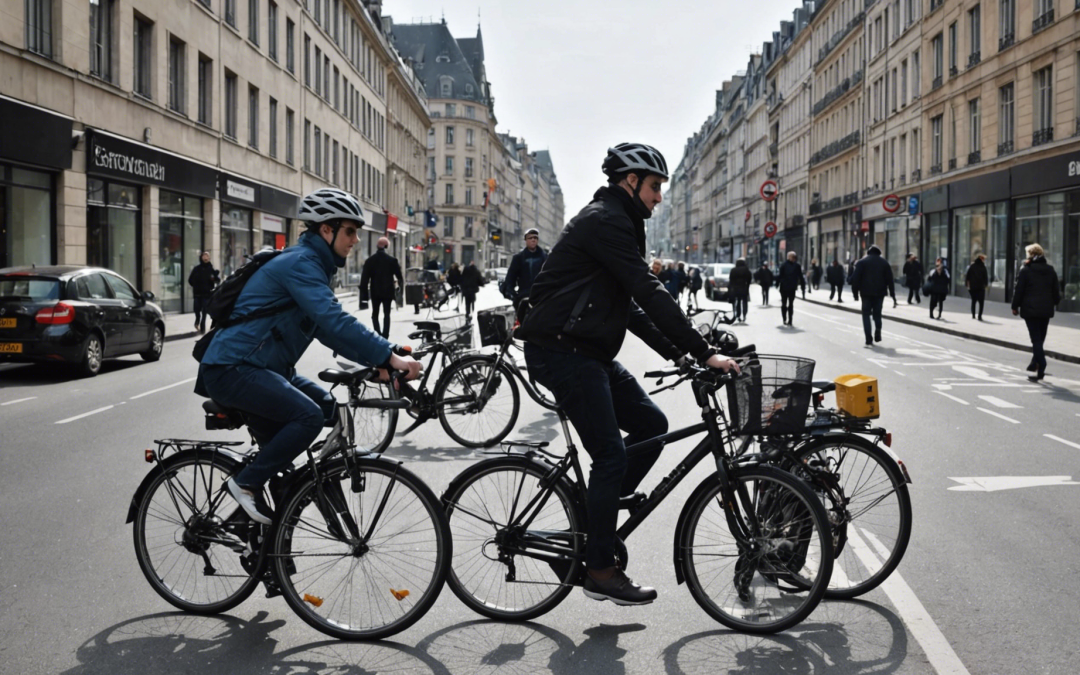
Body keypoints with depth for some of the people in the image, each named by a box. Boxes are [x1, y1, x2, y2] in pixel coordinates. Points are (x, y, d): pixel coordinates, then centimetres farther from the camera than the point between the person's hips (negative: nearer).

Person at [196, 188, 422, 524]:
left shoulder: (315, 265, 17)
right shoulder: (300, 263, -16)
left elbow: (330, 328, 17)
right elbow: (334, 320, -29)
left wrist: (377, 359, 5)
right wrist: (388, 356, -31)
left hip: (260, 368, 10)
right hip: (232, 369, -10)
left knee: (326, 404, 7)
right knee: (308, 416, -25)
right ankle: (247, 483, -9)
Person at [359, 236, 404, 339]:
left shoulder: (370, 260, -2)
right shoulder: (392, 260, -3)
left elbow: (364, 278, -4)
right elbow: (399, 275, 0)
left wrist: (363, 293, -2)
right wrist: (401, 284, 16)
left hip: (375, 292, 0)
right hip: (388, 291, 0)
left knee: (375, 314, 11)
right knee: (387, 314, 6)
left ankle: (378, 335, -3)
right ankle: (385, 335, -3)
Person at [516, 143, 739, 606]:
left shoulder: (612, 222, 20)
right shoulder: (606, 221, -13)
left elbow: (630, 306, 21)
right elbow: (650, 294, -21)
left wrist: (677, 352, 12)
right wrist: (704, 353, -20)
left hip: (586, 351, 10)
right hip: (562, 351, -10)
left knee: (651, 423, 9)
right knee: (611, 455, -8)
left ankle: (594, 517, 16)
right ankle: (600, 570, 3)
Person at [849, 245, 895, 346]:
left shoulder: (862, 262, 3)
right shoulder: (885, 263, 10)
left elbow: (855, 278, -6)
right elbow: (890, 280, 7)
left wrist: (855, 292, -2)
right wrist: (893, 297, 8)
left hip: (866, 293, -2)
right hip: (880, 293, 2)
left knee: (866, 314, 2)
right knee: (877, 314, 17)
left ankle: (869, 340, -7)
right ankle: (877, 336, 6)